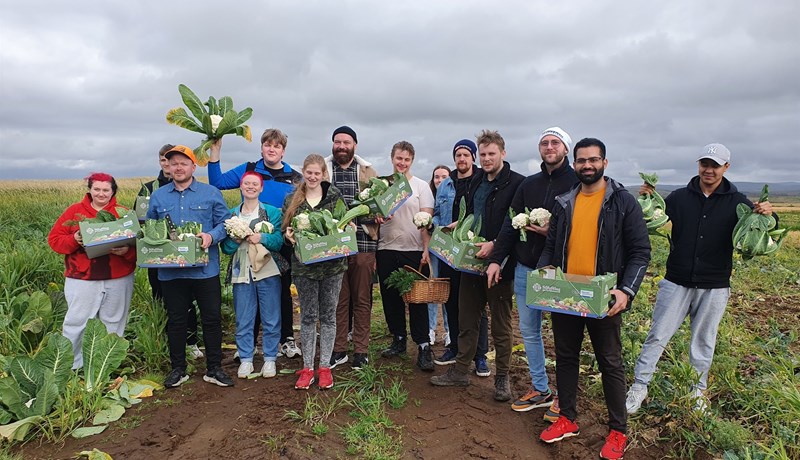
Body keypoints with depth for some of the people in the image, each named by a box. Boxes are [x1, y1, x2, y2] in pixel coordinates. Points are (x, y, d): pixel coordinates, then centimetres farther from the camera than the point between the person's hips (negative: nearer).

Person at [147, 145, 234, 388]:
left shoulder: (211, 193, 3)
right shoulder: (158, 196, 10)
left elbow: (225, 222, 0)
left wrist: (211, 236, -17)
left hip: (205, 269, -2)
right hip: (171, 270, 2)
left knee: (212, 318, 4)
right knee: (175, 320, 12)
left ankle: (214, 368, 18)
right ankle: (178, 368, 27)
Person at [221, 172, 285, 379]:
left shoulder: (272, 212, 4)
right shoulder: (232, 214, 11)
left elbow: (279, 242, -3)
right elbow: (225, 247, 7)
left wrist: (262, 238, -19)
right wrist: (234, 240, -12)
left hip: (268, 272, -2)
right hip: (241, 273, 2)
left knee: (271, 320, 5)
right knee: (243, 320, 8)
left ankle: (270, 359, 18)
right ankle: (245, 359, 21)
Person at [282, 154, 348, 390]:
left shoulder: (335, 196, 3)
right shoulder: (292, 200, 5)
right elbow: (285, 229, 8)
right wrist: (289, 235, -14)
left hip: (332, 263, 0)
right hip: (304, 264, 1)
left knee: (328, 315, 7)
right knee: (308, 316, 7)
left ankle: (325, 367, 18)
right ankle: (307, 368, 17)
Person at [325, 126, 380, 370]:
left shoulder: (368, 172, 10)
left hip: (363, 243, 0)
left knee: (362, 299, 7)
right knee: (337, 299, 8)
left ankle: (361, 350, 18)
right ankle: (338, 349, 20)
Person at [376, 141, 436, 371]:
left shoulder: (421, 186, 4)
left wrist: (427, 249, -12)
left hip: (413, 250, -3)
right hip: (386, 249, 4)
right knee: (390, 297, 9)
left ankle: (423, 346, 3)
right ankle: (398, 340, 24)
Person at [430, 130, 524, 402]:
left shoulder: (516, 183, -11)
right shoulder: (476, 181, 12)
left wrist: (494, 244, -24)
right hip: (472, 259, 7)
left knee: (501, 323, 8)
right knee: (466, 319, 14)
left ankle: (502, 377, 22)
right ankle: (460, 370, 28)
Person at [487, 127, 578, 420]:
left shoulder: (577, 183, -5)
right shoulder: (528, 184, 11)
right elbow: (511, 224, 9)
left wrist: (553, 232, -20)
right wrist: (496, 259, 2)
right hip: (526, 269, 6)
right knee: (529, 331, 13)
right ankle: (540, 389, 29)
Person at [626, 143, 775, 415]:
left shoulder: (737, 202, 0)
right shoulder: (679, 197, 1)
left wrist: (767, 217, -20)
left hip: (714, 288, 0)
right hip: (676, 283, 0)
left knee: (703, 342, 14)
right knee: (657, 336, 2)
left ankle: (698, 393, 31)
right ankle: (639, 387, 12)